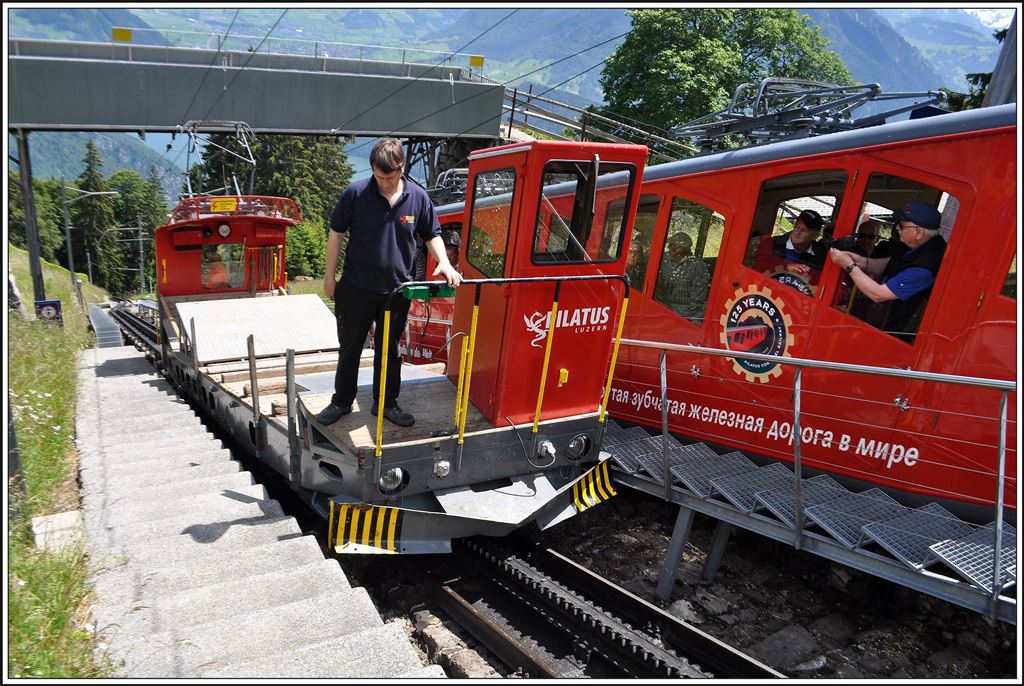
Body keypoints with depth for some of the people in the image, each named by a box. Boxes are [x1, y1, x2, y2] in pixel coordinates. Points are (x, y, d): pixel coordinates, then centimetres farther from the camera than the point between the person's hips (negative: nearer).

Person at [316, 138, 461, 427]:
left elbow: (431, 235, 8)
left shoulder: (418, 197, -4)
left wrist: (443, 262, -10)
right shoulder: (355, 193, -10)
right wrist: (330, 276, 0)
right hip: (355, 288, -1)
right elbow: (336, 233, -1)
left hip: (397, 290, 1)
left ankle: (386, 403, 30)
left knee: (389, 349, 14)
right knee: (349, 348, 12)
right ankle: (342, 401, 30)